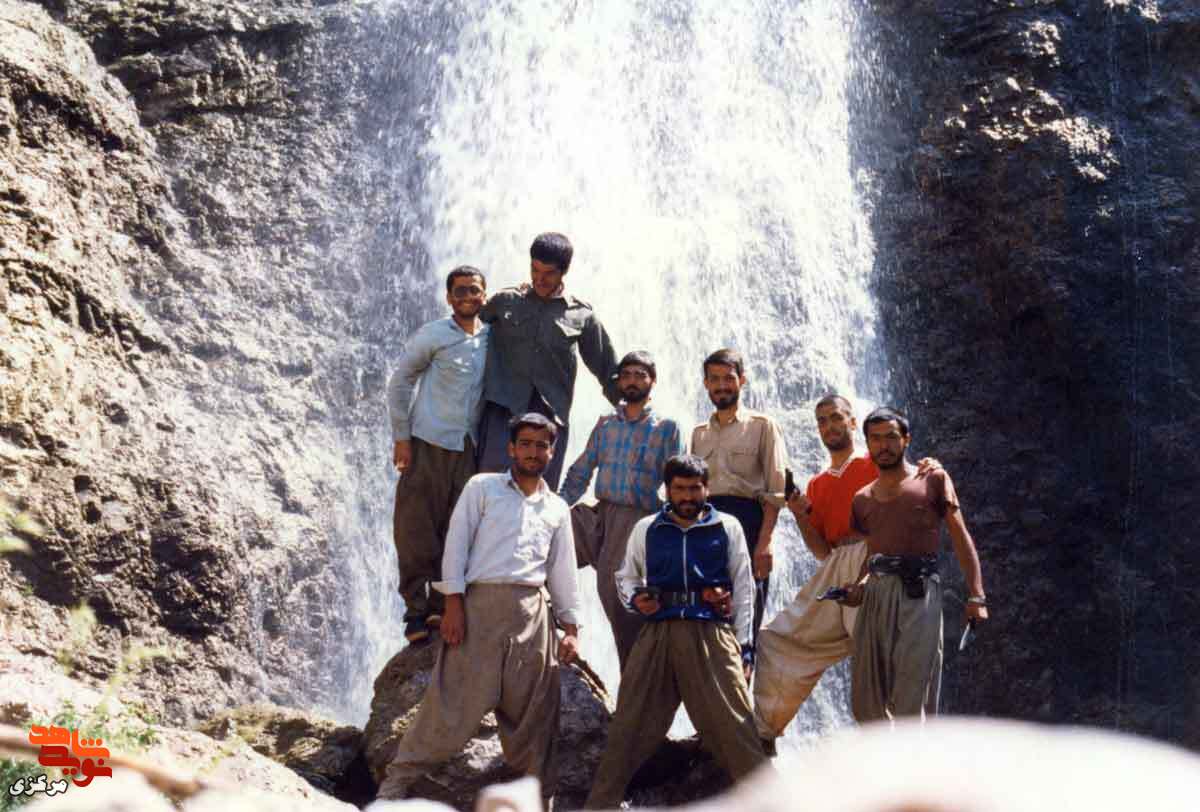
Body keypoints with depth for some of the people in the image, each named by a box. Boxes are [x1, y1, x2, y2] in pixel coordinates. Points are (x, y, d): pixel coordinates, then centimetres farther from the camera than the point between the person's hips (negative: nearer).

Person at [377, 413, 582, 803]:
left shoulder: (557, 508, 19)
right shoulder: (482, 487, 9)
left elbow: (563, 571, 20)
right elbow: (456, 544, 1)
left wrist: (571, 628, 12)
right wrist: (453, 603, -9)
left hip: (533, 610, 3)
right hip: (481, 602, -3)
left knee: (533, 710, 4)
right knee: (454, 700, -7)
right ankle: (399, 779, 4)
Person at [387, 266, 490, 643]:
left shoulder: (493, 338, 10)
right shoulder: (431, 336, -3)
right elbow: (400, 383, 0)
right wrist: (400, 437, -5)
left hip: (469, 449, 4)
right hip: (429, 445, -4)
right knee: (417, 530, -2)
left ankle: (441, 606, 14)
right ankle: (416, 610, 6)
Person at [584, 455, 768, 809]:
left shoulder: (727, 527, 8)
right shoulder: (647, 529, 12)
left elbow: (744, 586, 9)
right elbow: (625, 575, 24)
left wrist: (742, 643, 4)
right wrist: (634, 598, 1)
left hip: (712, 634, -2)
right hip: (658, 633, 2)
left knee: (733, 723, -7)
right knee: (630, 722, 3)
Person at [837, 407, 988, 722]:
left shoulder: (933, 480, 8)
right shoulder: (863, 499, 19)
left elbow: (961, 539, 4)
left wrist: (976, 595, -6)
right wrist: (858, 586, -1)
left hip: (918, 591, -4)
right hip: (875, 593, 5)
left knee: (909, 699, -11)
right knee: (865, 699, 2)